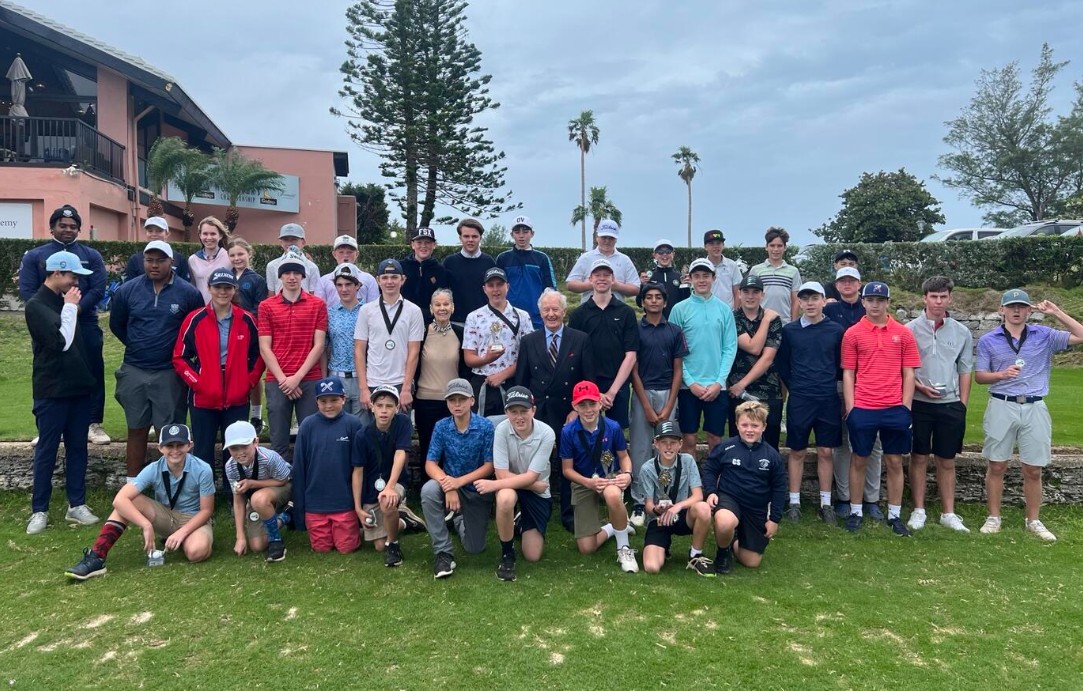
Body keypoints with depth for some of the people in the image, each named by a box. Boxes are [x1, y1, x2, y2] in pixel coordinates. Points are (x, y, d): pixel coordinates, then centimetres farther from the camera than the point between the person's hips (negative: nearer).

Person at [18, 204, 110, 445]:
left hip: (85, 324, 0)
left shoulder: (91, 256, 8)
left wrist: (74, 310, -16)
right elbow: (26, 291, -1)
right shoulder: (34, 256, 8)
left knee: (93, 374, 1)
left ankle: (94, 424, 9)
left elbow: (98, 290, -2)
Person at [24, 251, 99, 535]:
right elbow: (61, 341, -20)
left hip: (78, 386, 7)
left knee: (77, 447, 9)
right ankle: (39, 510, 11)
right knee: (47, 450, 1)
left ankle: (76, 505, 16)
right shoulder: (36, 305, -10)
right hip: (51, 389, -7)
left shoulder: (64, 300, 12)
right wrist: (70, 307, -14)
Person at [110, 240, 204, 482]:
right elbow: (116, 325, 15)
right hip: (134, 371, 3)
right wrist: (136, 347, 14)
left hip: (170, 373, -2)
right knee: (137, 430, 12)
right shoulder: (127, 290, 1)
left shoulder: (188, 293, -6)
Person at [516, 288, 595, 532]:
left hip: (570, 414, -1)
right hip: (537, 414, 1)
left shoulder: (581, 340, 2)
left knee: (569, 466, 8)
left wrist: (577, 410, -7)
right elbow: (520, 382, 7)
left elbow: (588, 381, 0)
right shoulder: (528, 341, 7)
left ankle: (569, 516, 23)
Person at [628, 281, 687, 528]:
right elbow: (633, 371, 1)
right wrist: (648, 408, -5)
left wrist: (668, 408, -1)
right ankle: (639, 503, 5)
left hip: (667, 394, 1)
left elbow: (678, 370, 7)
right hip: (642, 393, -1)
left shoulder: (674, 331, 8)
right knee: (640, 450, -1)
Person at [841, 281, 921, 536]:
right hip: (862, 408, -1)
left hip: (895, 408, 1)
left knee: (894, 462, 8)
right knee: (859, 460, 8)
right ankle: (855, 512, 19)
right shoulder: (852, 334, 1)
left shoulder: (903, 333, 4)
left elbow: (908, 373, 6)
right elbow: (848, 374, 2)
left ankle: (895, 515, 19)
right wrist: (850, 408, -3)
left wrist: (906, 407, -1)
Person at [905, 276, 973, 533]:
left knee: (947, 461, 9)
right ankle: (919, 511, 15)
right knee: (919, 458, 5)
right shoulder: (910, 329, -1)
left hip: (950, 405, 2)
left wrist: (962, 405, 4)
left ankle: (948, 513, 18)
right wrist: (920, 386, -12)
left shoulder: (961, 332, 6)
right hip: (919, 403, -2)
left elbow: (964, 371, 9)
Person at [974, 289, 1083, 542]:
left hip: (1034, 409, 1)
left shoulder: (1044, 336, 5)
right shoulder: (988, 340, 2)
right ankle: (993, 518, 16)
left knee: (1033, 470, 6)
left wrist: (1056, 313, -8)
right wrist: (1002, 374, -18)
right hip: (1001, 407, -1)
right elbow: (979, 375, 2)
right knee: (996, 466, 4)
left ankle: (1033, 521, 20)